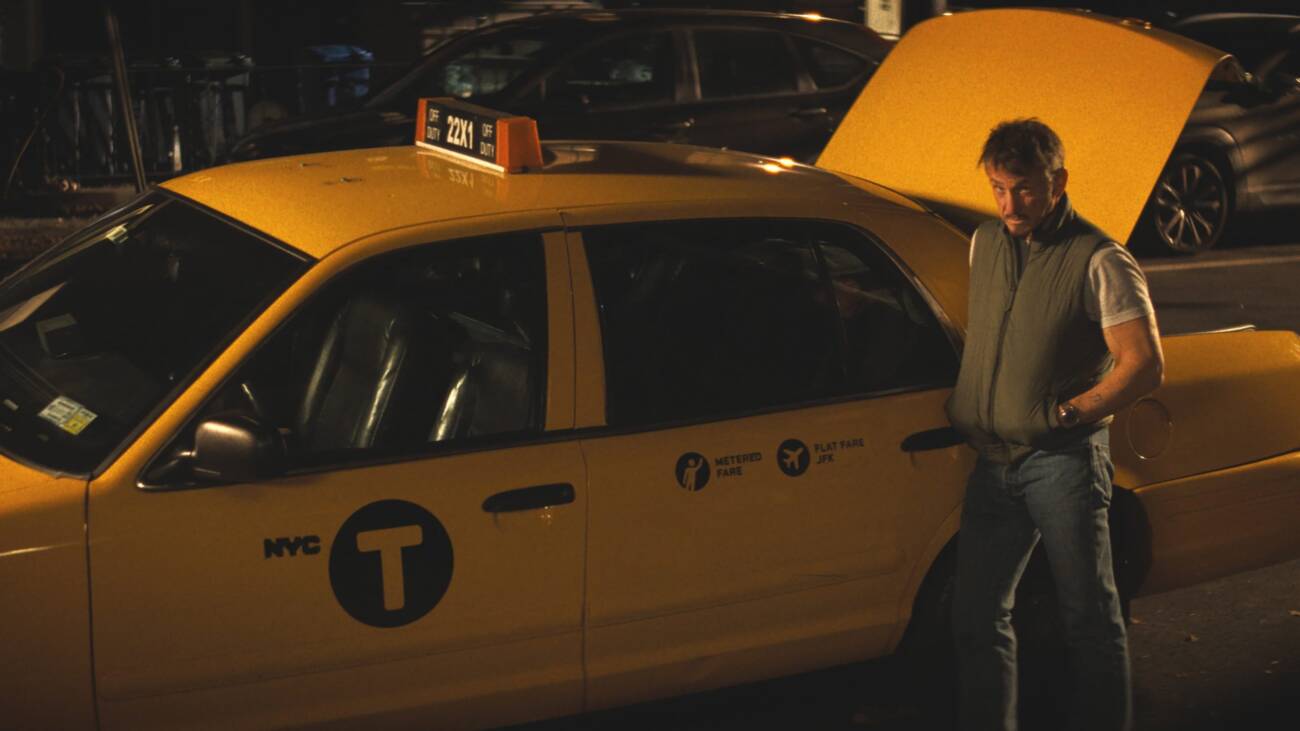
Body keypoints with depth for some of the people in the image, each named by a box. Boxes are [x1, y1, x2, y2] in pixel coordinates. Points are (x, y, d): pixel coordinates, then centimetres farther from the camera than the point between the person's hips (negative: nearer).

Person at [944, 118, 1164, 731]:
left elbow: (1145, 366, -13)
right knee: (977, 617, 8)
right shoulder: (984, 243, 11)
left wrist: (1064, 415, -11)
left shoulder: (1098, 261, -8)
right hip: (993, 462, 6)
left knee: (1089, 618, -1)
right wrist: (964, 412, 16)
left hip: (1063, 461, -6)